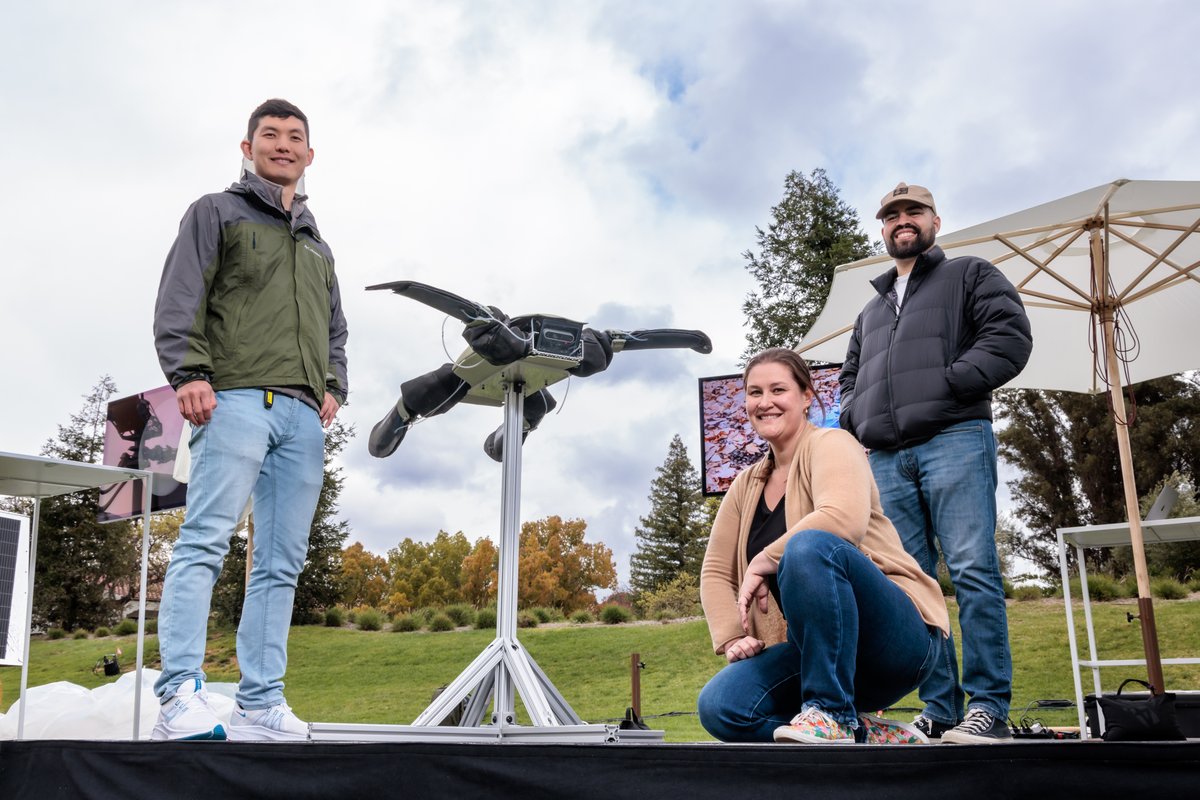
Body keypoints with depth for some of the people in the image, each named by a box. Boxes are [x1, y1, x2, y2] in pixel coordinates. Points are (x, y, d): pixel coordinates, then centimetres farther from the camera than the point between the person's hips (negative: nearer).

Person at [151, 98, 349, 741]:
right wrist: (189, 373, -12)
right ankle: (180, 698, -17)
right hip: (236, 398, -5)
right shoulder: (217, 213, 14)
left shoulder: (318, 246, 30)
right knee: (206, 540, -16)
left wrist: (334, 386, 10)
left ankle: (261, 705, 1)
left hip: (303, 416, 5)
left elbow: (334, 329, 29)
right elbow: (180, 300, 2)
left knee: (282, 562, 0)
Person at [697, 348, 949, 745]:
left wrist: (763, 563, -20)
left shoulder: (829, 444, -4)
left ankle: (832, 715, -24)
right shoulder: (747, 485, 15)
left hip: (900, 637, -6)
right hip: (815, 650, 7)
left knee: (809, 545, -35)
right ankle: (876, 738, -6)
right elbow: (716, 571, 11)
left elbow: (845, 518, -26)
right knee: (718, 707, -20)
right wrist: (730, 639, -5)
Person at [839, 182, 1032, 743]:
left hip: (954, 440, -5)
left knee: (973, 572, -11)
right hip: (885, 456, 6)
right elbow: (849, 379, 33)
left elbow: (1011, 337, 0)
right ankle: (940, 712, 4)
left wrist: (947, 384, -10)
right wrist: (856, 419, 11)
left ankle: (988, 709, -8)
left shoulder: (970, 276, 15)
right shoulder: (871, 310, 31)